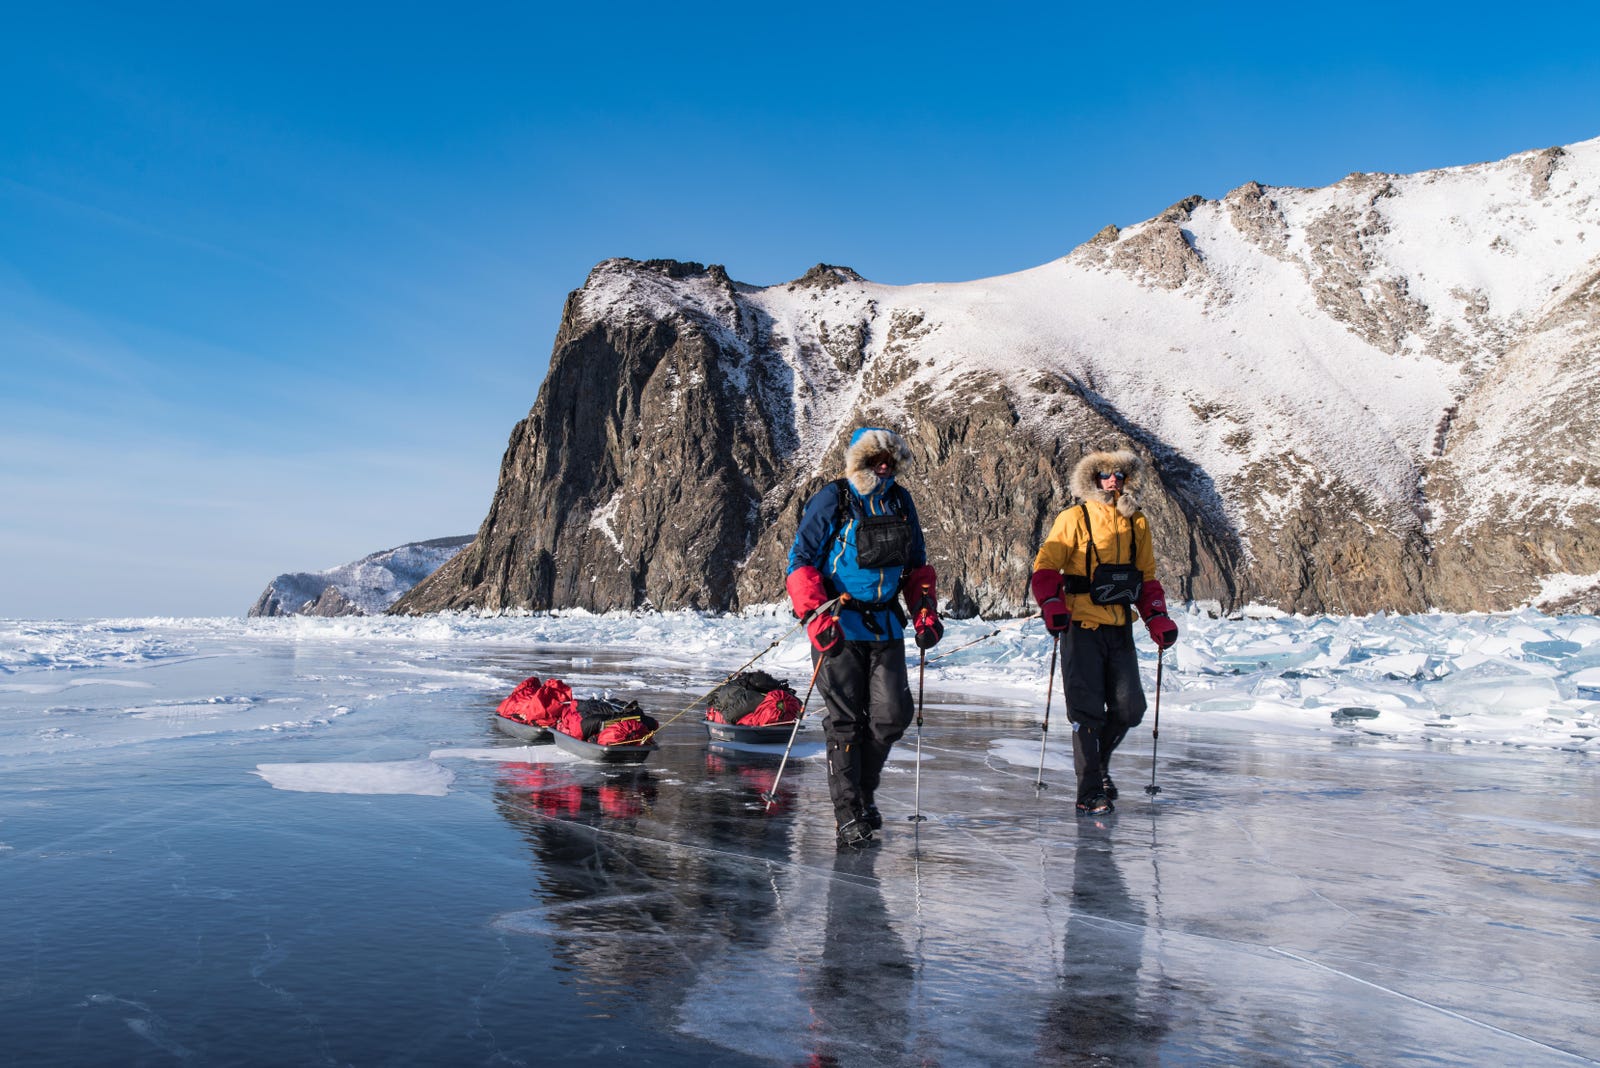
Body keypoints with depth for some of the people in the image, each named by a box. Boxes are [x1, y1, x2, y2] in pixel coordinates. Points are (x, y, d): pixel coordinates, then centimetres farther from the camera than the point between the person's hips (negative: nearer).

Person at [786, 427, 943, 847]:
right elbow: (800, 562, -8)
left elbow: (917, 564, 20)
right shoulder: (831, 501, -6)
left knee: (893, 715, 1)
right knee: (846, 721, -2)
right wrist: (817, 616, -19)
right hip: (838, 626, -4)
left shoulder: (900, 502, 10)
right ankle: (847, 813, 8)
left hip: (885, 625, 5)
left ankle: (864, 790, 25)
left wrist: (925, 610, 6)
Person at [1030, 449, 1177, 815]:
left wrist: (1157, 617, 7)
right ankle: (1090, 791, 6)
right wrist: (1052, 604, -19)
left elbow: (1147, 577, 19)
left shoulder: (1137, 524, 12)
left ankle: (1098, 761, 33)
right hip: (1081, 625, -5)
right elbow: (1045, 566, -4)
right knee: (1088, 711, -4)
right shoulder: (1074, 519, -3)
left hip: (1120, 629, 5)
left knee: (1130, 708, 6)